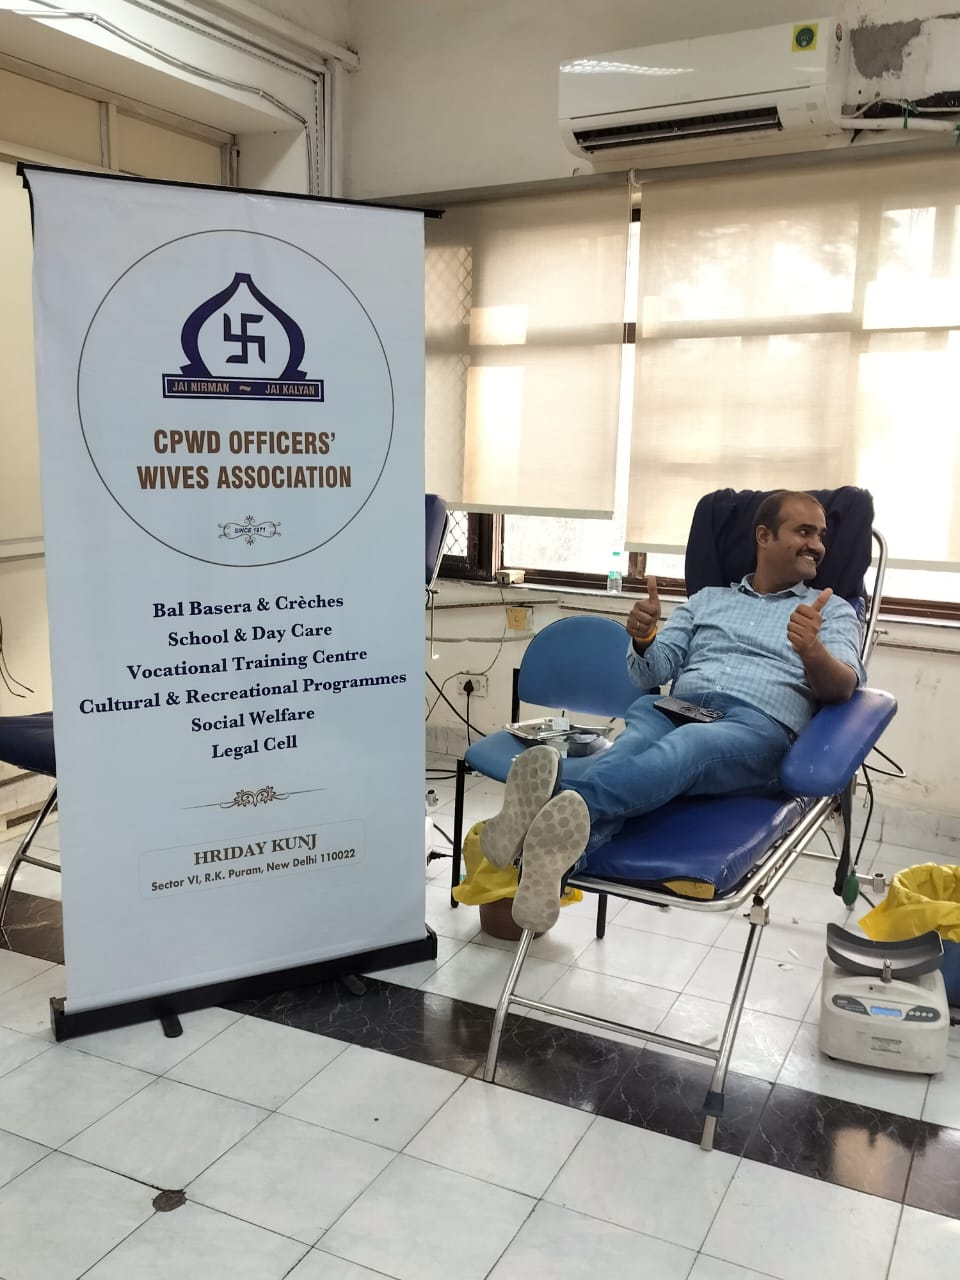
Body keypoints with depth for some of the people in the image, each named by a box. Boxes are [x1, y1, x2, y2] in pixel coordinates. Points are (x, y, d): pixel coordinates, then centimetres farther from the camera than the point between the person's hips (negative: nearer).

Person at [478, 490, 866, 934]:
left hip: (758, 729, -2)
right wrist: (642, 638, -7)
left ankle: (564, 805, -65)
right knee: (635, 744, -36)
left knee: (684, 747, -39)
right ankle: (559, 834, -65)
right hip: (674, 710, 3)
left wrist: (813, 651, -22)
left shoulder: (833, 610, 20)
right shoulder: (707, 599, 27)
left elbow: (841, 688, 1)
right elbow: (653, 670, 16)